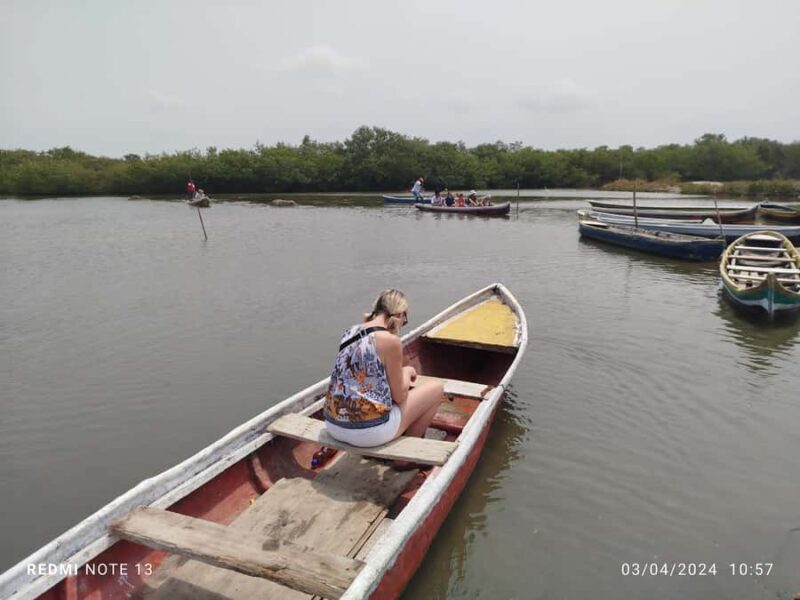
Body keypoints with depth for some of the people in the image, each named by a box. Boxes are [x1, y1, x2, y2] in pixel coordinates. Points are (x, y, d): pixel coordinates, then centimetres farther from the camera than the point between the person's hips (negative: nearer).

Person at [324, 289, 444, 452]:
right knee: (436, 388, 9)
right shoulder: (390, 340, -16)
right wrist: (407, 372, 12)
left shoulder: (351, 332, 7)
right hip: (367, 431, -8)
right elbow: (399, 396, -6)